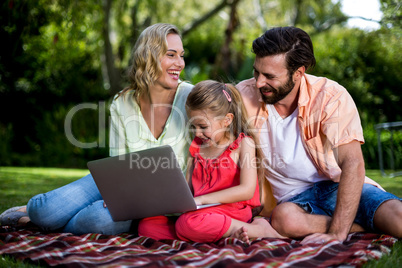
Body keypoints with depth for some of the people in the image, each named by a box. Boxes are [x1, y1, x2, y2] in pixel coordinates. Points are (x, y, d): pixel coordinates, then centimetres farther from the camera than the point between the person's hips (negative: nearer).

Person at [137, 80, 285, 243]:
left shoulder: (243, 144, 2)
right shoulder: (196, 146, 20)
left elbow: (247, 190, -10)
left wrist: (200, 199, -16)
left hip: (231, 211, -6)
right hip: (200, 212, 6)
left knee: (188, 222, -38)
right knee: (146, 225, -13)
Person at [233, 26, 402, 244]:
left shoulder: (331, 96, -13)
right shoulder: (243, 95, -6)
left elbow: (352, 163, -20)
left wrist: (337, 233, -30)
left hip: (337, 187, -2)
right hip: (293, 198, 3)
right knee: (284, 218, -35)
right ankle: (375, 226, -15)